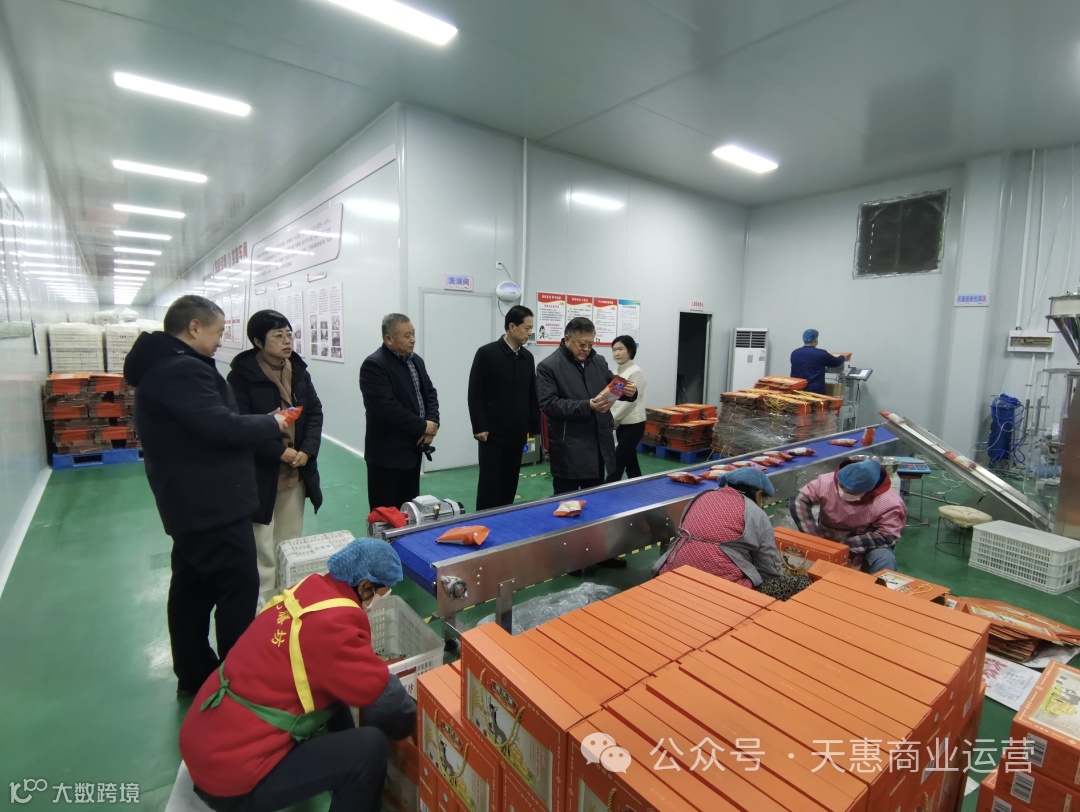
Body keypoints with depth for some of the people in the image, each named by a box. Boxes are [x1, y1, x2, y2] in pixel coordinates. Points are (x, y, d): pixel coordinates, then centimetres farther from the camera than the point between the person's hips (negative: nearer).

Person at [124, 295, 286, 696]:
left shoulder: (161, 365, 13)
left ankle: (193, 674, 33)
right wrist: (272, 423, -12)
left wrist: (259, 422, 6)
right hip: (213, 504, -11)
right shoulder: (183, 370, -22)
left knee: (192, 587, 19)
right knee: (238, 588, 0)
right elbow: (222, 427, -28)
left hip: (190, 502, 11)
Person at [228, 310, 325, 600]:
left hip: (296, 473, 6)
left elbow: (315, 411, 5)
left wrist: (308, 449, -9)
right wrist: (280, 452, -18)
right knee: (263, 552, 3)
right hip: (259, 475, -5)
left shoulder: (298, 370, 5)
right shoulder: (241, 375, -12)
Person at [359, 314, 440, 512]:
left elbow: (430, 393, 12)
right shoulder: (374, 365, -17)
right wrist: (423, 427, -17)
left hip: (413, 448, 8)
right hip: (388, 453, -8)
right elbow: (387, 408, -25)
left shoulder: (416, 360, 10)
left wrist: (433, 422, -7)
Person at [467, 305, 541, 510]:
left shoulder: (527, 357, 9)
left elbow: (532, 396, 12)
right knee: (490, 484, 1)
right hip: (493, 433, -5)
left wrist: (534, 427, 9)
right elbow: (475, 394, -9)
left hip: (517, 434, 5)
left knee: (510, 484, 12)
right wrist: (479, 427, -13)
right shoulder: (487, 353, -8)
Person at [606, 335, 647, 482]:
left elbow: (630, 401, -18)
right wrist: (611, 419, -2)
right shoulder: (616, 372, 9)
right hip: (621, 424, 8)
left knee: (617, 463, -8)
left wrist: (613, 419, -12)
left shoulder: (636, 372, -13)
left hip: (633, 424, -8)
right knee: (630, 463, 13)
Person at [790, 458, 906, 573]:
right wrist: (813, 537, -25)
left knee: (885, 560, -31)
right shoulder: (827, 482, -20)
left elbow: (887, 536, -24)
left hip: (864, 546, -1)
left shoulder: (888, 503, -23)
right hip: (826, 540, 2)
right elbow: (799, 501, -17)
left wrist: (846, 545, -28)